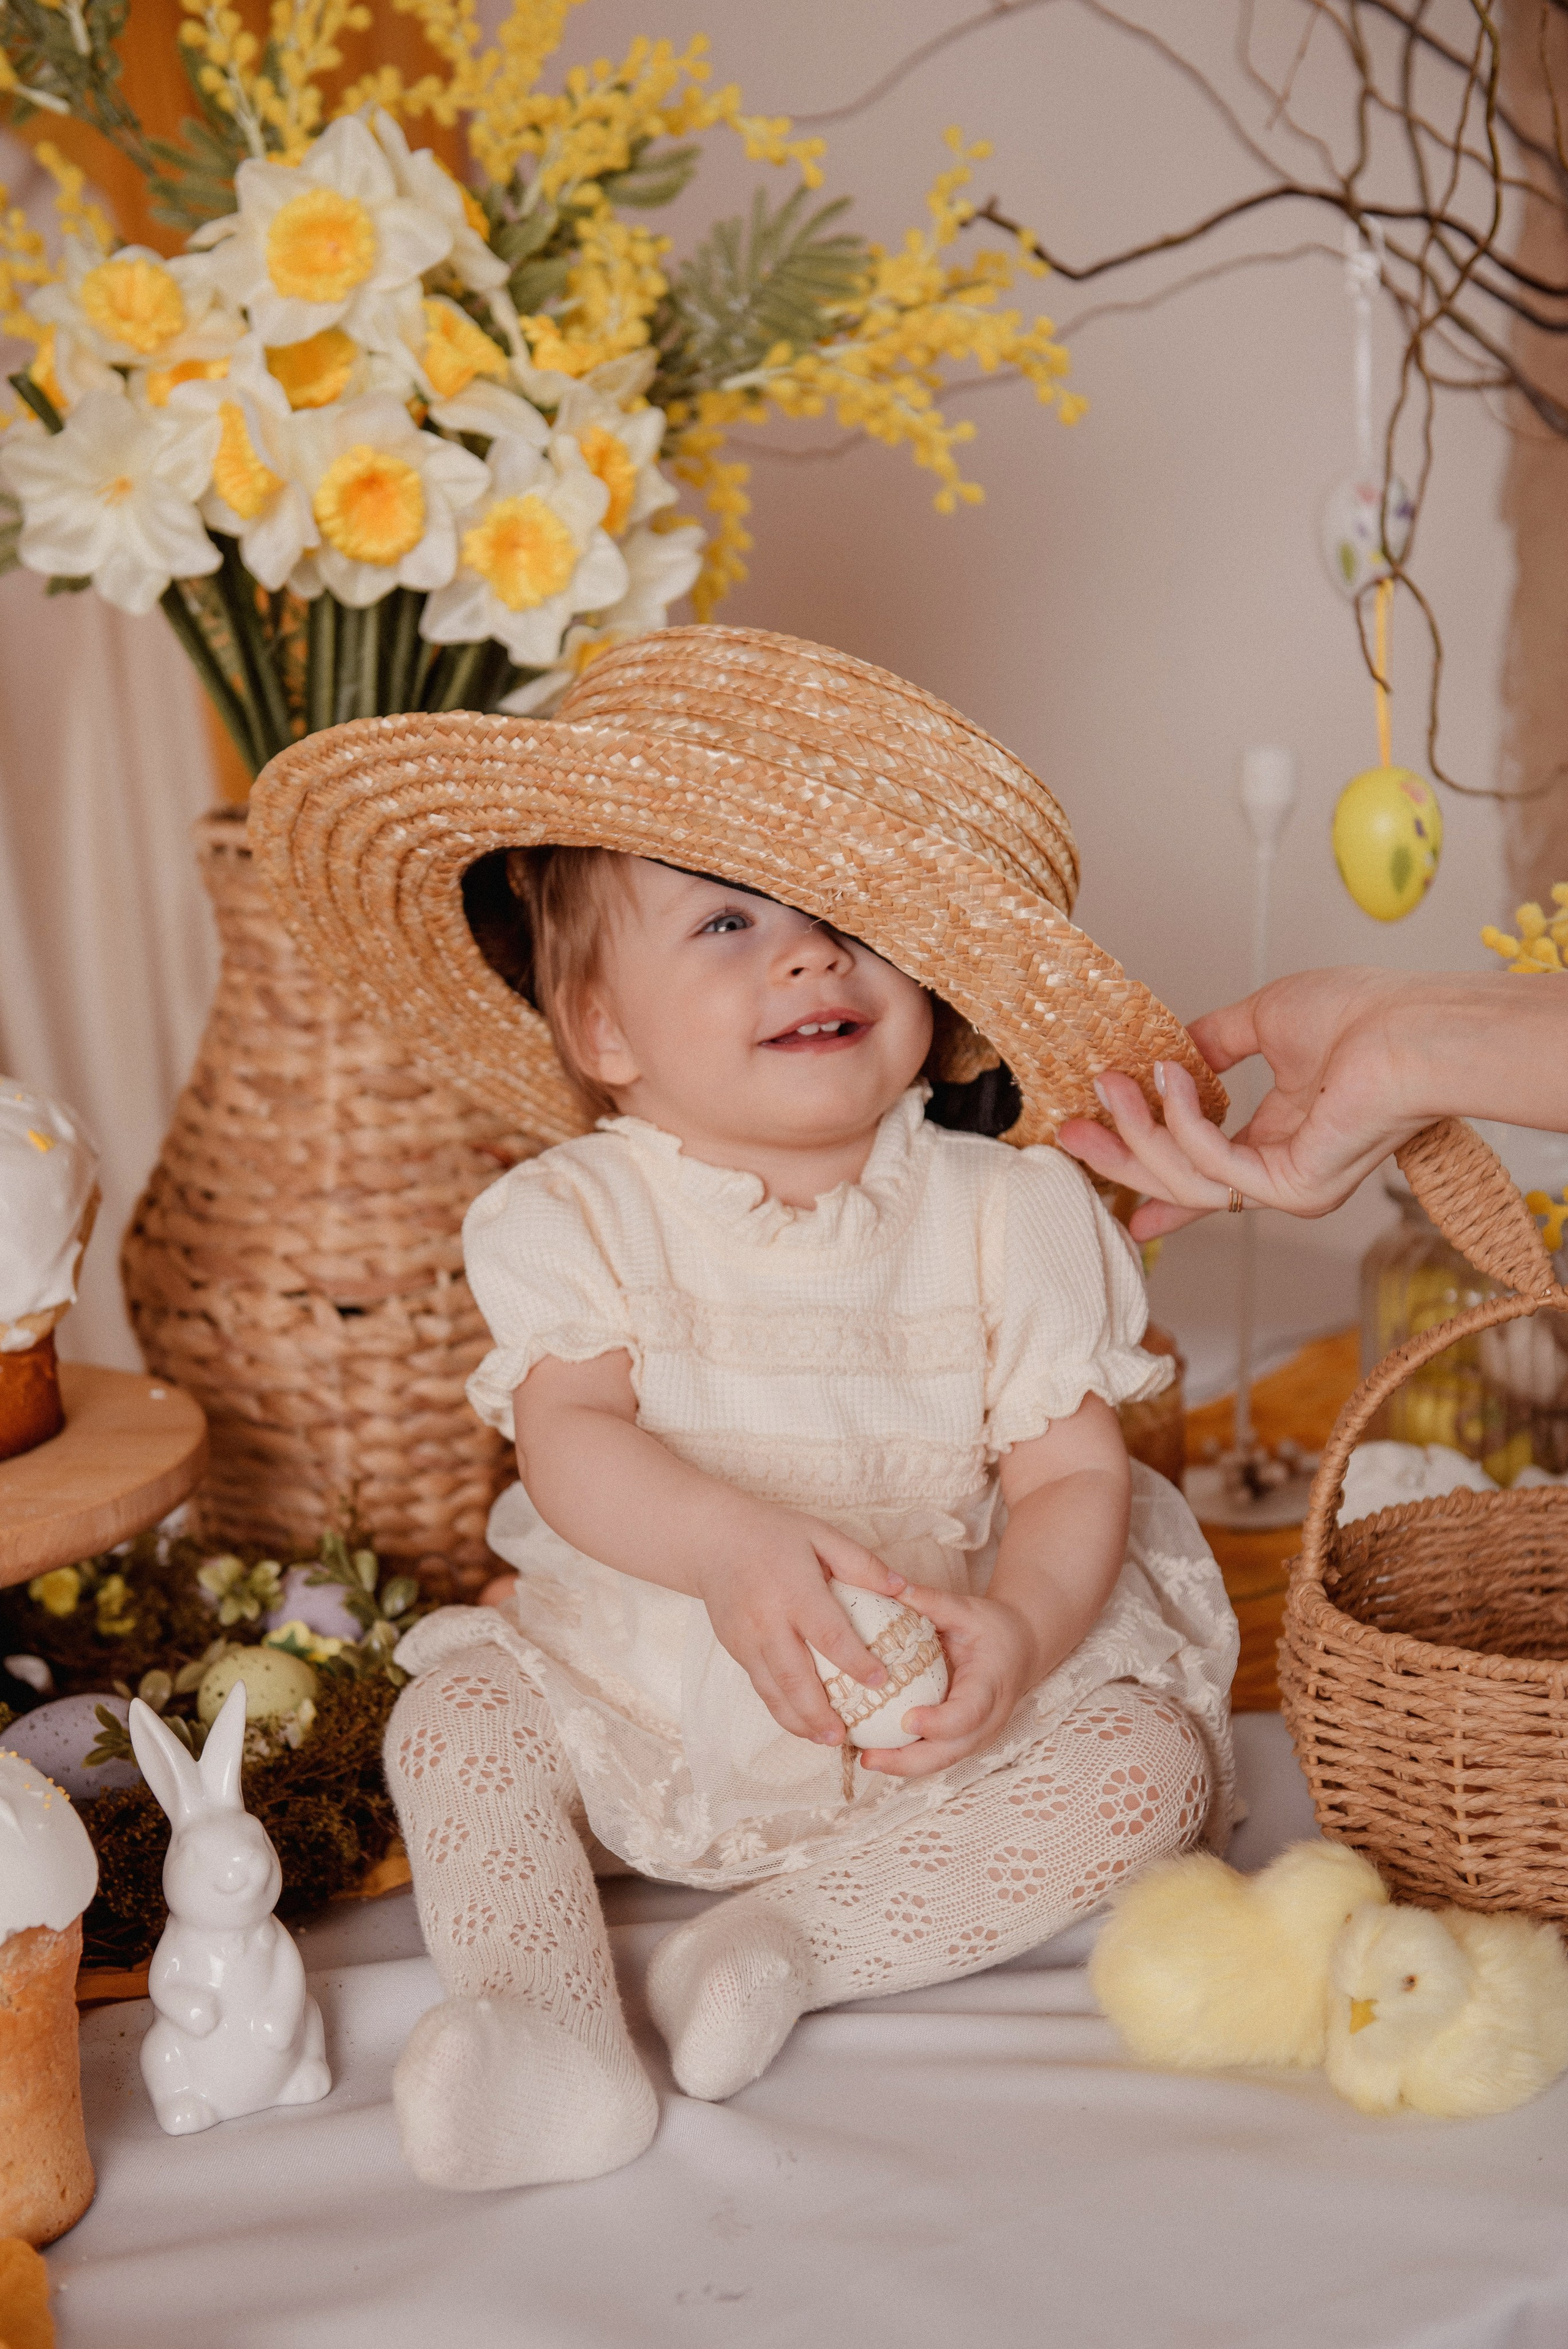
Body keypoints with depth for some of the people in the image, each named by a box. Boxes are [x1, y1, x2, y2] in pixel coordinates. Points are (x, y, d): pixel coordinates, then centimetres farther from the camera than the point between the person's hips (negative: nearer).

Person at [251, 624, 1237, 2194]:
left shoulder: (1009, 1212, -5)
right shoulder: (578, 1213, -6)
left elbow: (1072, 1475, -7)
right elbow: (572, 1439, -20)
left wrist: (1020, 1628, -30)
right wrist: (733, 1545, -40)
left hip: (934, 1714, 0)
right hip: (644, 1717, 0)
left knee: (1148, 1760, -20)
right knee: (458, 1712, -18)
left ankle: (801, 1935, -22)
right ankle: (547, 2021, -29)